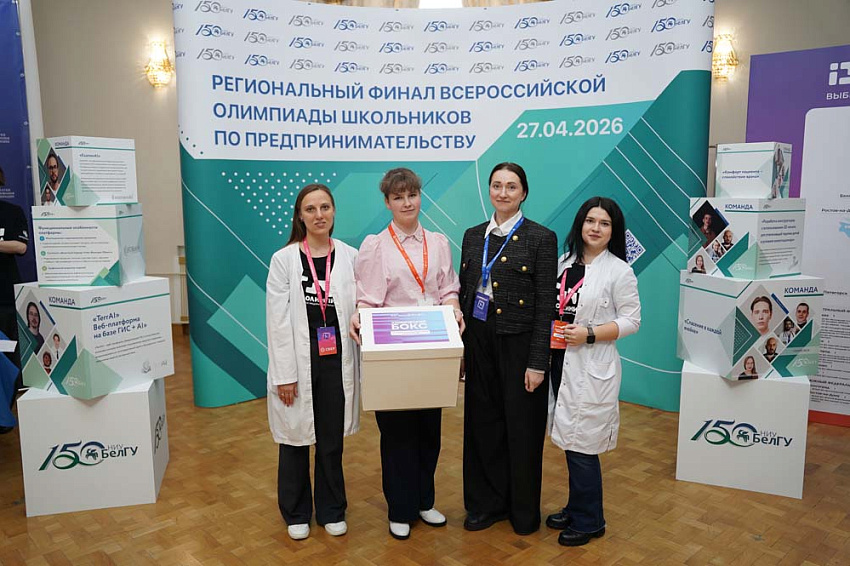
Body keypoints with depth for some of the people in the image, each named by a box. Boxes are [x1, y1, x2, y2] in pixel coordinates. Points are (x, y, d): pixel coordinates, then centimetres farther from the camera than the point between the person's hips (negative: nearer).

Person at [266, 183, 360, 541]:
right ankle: (296, 514, 34)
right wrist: (285, 374, -10)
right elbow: (278, 322, -7)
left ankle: (331, 511, 34)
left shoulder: (350, 257, -1)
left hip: (337, 361, 1)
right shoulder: (284, 260, -5)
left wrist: (363, 367, -2)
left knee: (332, 442, 13)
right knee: (295, 440, 13)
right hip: (298, 362, -1)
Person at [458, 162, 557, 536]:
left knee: (521, 427, 8)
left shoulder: (541, 238, -7)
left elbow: (545, 305, -10)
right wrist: (460, 347, 6)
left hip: (518, 344, -4)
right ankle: (487, 502, 32)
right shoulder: (473, 236, 8)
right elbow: (463, 294, 11)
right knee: (482, 423, 13)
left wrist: (538, 362, -13)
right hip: (478, 341, 5)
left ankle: (524, 511, 29)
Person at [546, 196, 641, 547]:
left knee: (581, 444, -1)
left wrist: (589, 334, -18)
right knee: (569, 440, 14)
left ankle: (588, 521, 18)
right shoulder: (565, 263, 9)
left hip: (593, 367, -6)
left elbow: (631, 321, -8)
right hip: (562, 361, 6)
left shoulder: (619, 271, -8)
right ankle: (576, 508, 32)